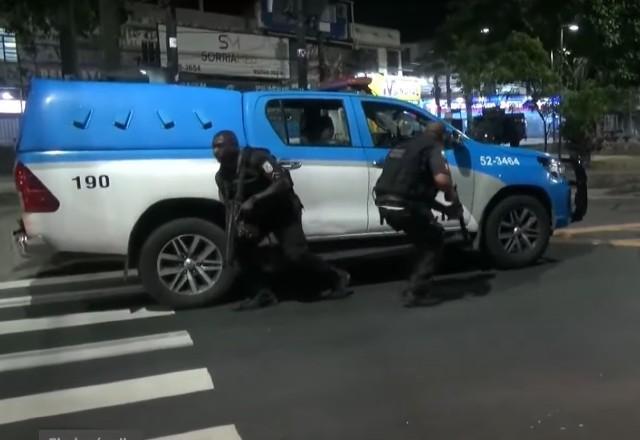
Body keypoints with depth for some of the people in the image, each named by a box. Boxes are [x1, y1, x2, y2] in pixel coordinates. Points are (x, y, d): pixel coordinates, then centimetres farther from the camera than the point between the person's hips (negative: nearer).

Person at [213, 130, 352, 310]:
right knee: (241, 244, -15)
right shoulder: (221, 176, -3)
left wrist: (254, 200, -41)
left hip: (283, 210, -7)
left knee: (295, 254, -20)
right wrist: (241, 223, -22)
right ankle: (263, 293, -4)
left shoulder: (256, 158, -24)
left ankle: (337, 277, 2)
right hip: (258, 215, 7)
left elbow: (284, 182, -33)